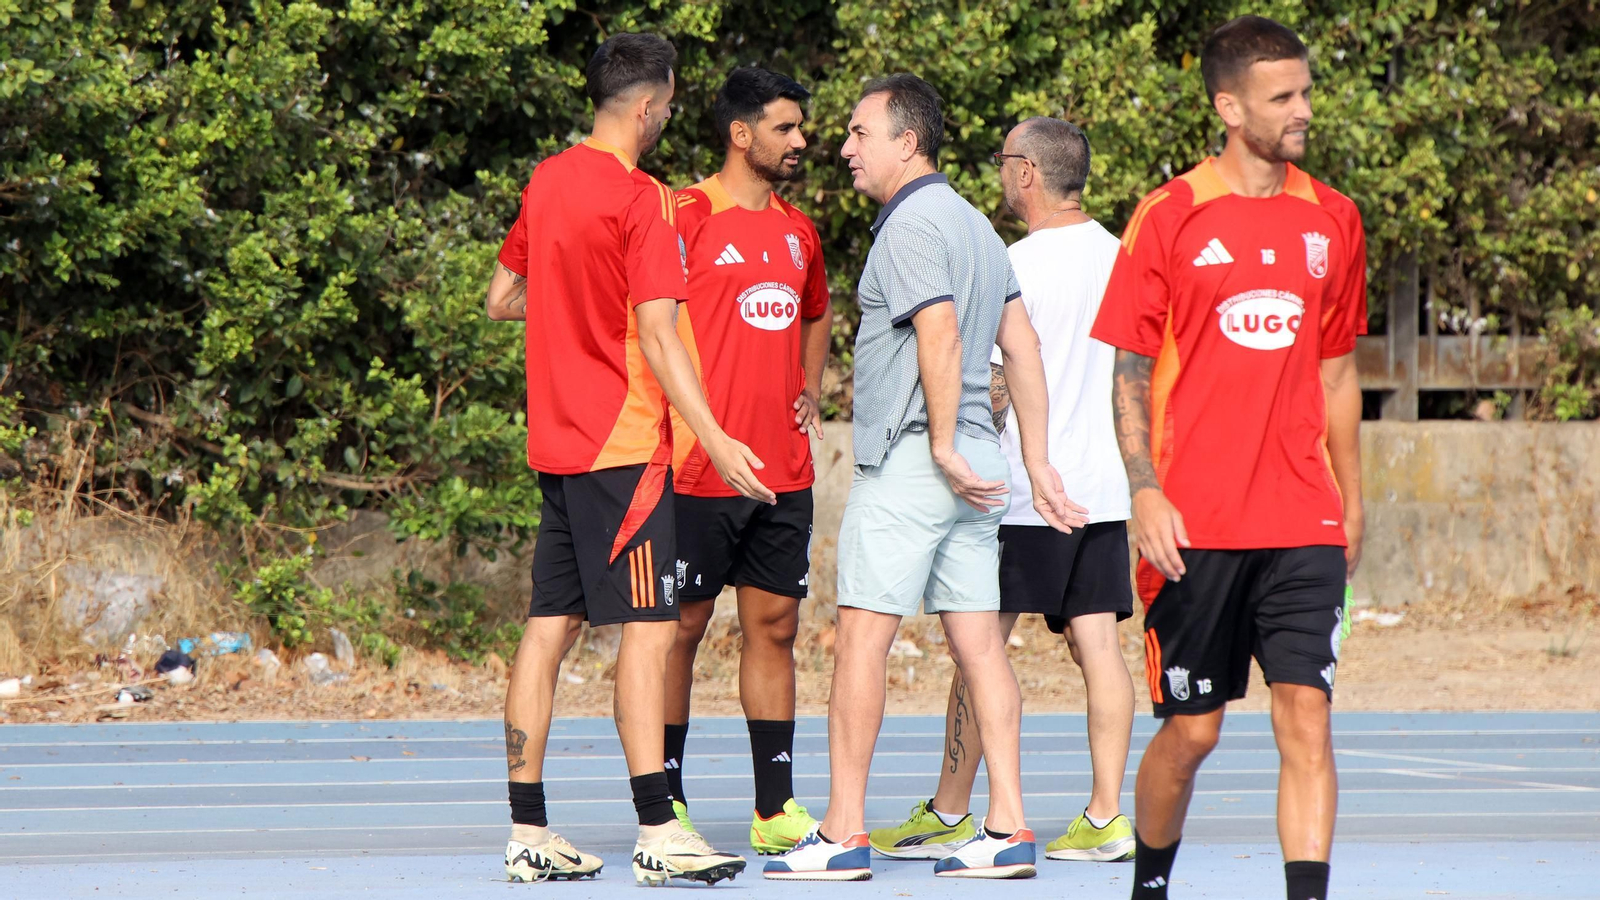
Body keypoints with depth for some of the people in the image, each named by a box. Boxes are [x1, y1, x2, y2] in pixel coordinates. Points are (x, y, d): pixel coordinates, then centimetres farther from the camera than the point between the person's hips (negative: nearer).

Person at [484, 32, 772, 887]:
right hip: (623, 442, -8)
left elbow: (502, 297, 21)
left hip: (555, 439, 8)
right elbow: (657, 337, -17)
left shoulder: (546, 182, 10)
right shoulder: (640, 200, -13)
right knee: (648, 625, -8)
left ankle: (528, 832, 8)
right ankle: (658, 833, -13)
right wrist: (716, 440, -16)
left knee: (550, 625, 8)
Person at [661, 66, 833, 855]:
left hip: (784, 467, 7)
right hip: (700, 467, -7)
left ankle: (776, 808, 10)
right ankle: (664, 807, 5)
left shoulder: (797, 230, 15)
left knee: (775, 626, 6)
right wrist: (675, 424, -13)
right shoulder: (686, 216, -7)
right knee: (682, 627, -1)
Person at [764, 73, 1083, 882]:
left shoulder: (911, 224, -11)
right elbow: (1022, 345, 17)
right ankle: (1008, 830, 1)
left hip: (908, 459, -9)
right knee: (979, 642, 6)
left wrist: (943, 447, -18)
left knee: (861, 636, -5)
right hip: (975, 464, 9)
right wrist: (1037, 464, 16)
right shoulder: (974, 223, 17)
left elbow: (941, 336, -22)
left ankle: (843, 835, -4)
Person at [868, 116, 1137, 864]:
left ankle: (949, 815, 6)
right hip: (1104, 487, 7)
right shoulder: (1118, 256, 9)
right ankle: (1105, 817, -1)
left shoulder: (1014, 267, -12)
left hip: (1022, 493, -7)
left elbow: (992, 388, -13)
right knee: (1098, 645, 4)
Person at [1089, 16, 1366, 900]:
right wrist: (1146, 494, -11)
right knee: (1190, 729, 4)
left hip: (1303, 521, 3)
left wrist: (1350, 498, 16)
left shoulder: (1332, 219, 10)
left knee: (1306, 714, -8)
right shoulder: (1169, 217, -2)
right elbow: (1130, 370, -1)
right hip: (1196, 525, -3)